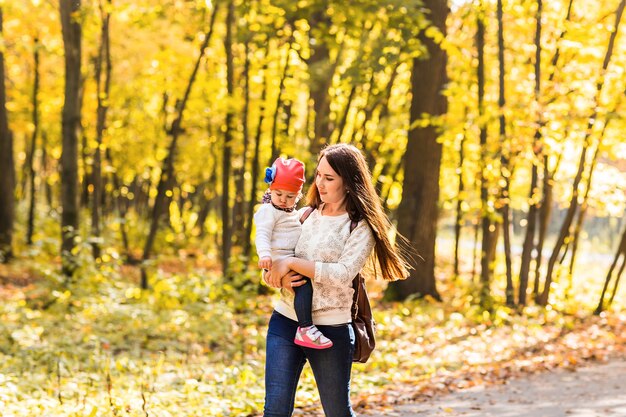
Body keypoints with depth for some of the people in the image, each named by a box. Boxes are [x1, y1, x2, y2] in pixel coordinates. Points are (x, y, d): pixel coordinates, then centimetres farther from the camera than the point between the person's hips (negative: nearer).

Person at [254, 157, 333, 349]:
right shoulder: (269, 211, -5)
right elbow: (262, 234, -17)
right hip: (279, 260, -10)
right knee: (304, 283, -28)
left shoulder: (293, 213, 23)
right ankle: (305, 328, -34)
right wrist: (265, 254, -31)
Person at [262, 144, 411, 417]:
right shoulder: (304, 215, 9)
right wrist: (279, 277, -11)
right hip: (285, 322, 4)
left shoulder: (360, 227, -5)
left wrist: (291, 264, -18)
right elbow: (269, 267, 12)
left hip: (331, 330, -4)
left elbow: (343, 274, -19)